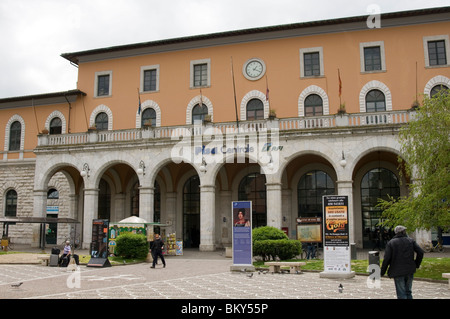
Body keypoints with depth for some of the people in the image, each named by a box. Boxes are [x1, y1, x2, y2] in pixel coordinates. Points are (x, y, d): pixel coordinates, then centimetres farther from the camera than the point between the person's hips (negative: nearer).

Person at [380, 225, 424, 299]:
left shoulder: (391, 243, -4)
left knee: (401, 294, 2)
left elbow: (386, 259, -11)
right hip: (410, 271, 3)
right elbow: (420, 252, -4)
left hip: (398, 272, -3)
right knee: (408, 292, 17)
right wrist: (416, 264, 9)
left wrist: (382, 272, -2)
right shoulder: (411, 241, 4)